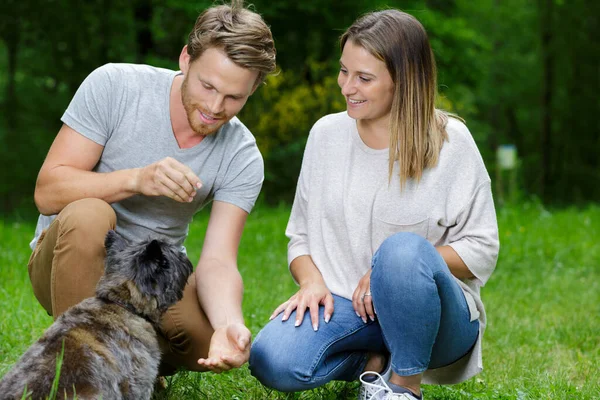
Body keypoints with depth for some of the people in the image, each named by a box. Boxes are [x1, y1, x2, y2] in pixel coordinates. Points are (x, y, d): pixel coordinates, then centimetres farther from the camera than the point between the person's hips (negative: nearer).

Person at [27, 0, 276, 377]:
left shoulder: (242, 159, -8)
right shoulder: (113, 86, -15)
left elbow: (217, 260, -17)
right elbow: (48, 192, -17)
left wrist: (230, 325, -40)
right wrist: (136, 179, -34)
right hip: (65, 258, -2)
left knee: (215, 345, -26)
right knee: (88, 214, -36)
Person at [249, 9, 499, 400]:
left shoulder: (449, 141, -7)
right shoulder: (327, 133, 4)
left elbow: (481, 250, -5)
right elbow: (301, 234, 10)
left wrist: (404, 263, -19)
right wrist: (311, 280, -11)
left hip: (433, 319, -2)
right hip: (344, 306, 3)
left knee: (402, 249, -36)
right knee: (271, 361, -26)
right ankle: (375, 359, 2)